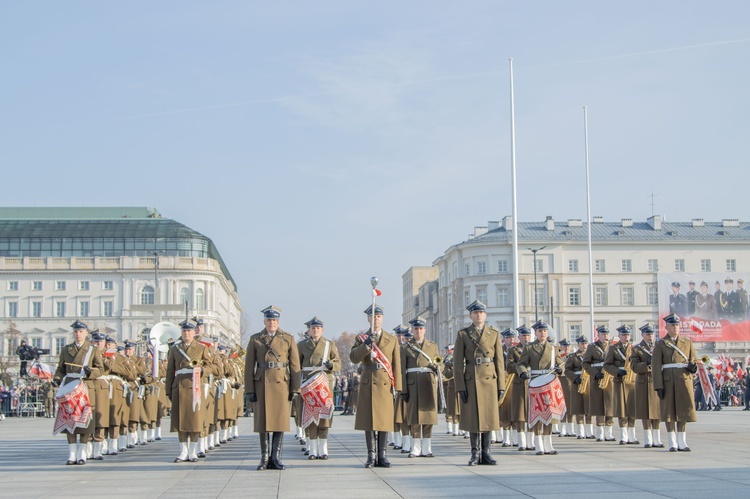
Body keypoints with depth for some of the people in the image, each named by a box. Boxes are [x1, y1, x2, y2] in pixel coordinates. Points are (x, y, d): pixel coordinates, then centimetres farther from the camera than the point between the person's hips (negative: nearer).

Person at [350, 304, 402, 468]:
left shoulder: (392, 340, 10)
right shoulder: (361, 339, 8)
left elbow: (396, 365, 7)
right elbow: (353, 358, -8)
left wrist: (396, 386, 0)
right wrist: (367, 344, -22)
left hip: (385, 385, 1)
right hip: (367, 385, 0)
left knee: (384, 421, 0)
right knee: (369, 421, -1)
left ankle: (383, 456, 5)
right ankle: (371, 456, 3)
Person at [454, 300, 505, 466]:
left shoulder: (494, 333, 8)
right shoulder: (463, 334, 3)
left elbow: (499, 361, 7)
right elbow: (458, 363, 0)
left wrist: (501, 385, 1)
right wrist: (460, 387, -7)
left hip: (490, 380, 1)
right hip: (471, 381, -1)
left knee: (489, 416, 2)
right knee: (473, 417, 1)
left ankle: (486, 453, 9)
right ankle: (475, 454, 7)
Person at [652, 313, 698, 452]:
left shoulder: (687, 342, 12)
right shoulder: (660, 344, 3)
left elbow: (694, 360, 16)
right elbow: (656, 366, -3)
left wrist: (693, 367, -10)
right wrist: (658, 386, -11)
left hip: (684, 380, 2)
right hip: (668, 382, -2)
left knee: (683, 411, 1)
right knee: (669, 411, -1)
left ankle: (682, 443, 7)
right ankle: (673, 444, 5)